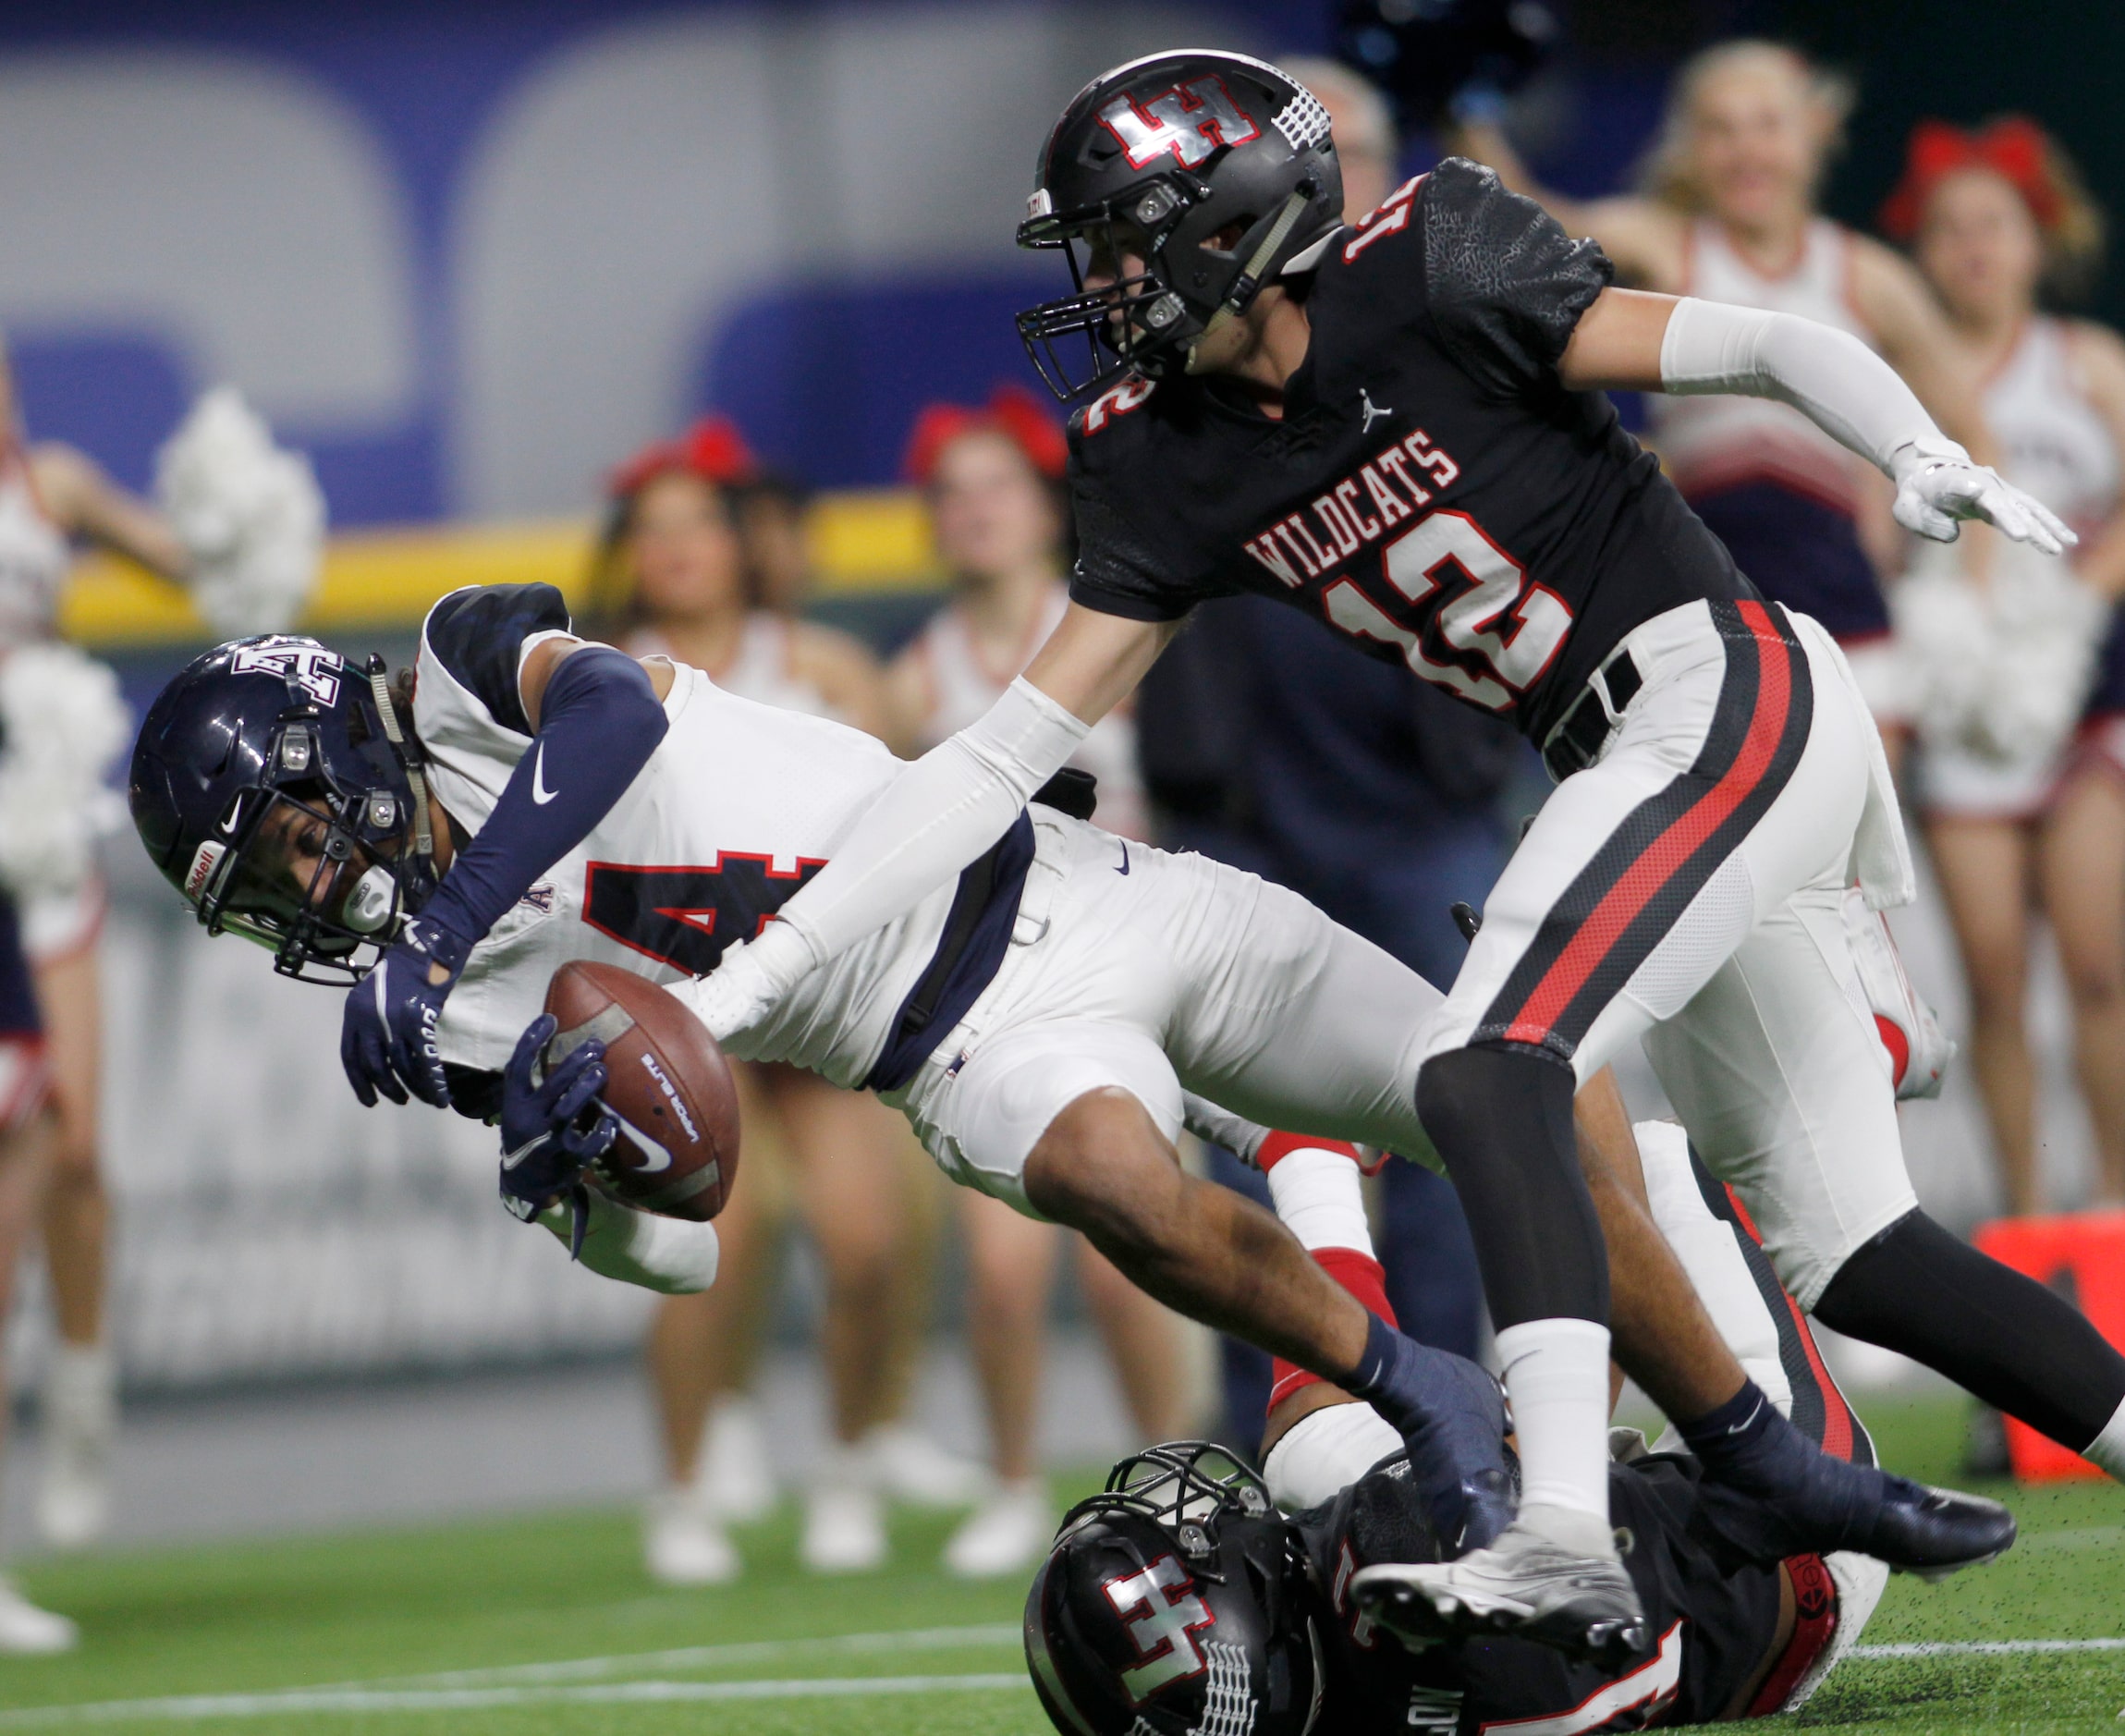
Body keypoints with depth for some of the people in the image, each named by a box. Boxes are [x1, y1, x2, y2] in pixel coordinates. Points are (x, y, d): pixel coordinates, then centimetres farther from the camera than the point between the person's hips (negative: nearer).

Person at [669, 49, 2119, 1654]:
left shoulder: (1433, 284, -13)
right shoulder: (1171, 468, 6)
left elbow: (1772, 350, -10)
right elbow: (1008, 757, 6)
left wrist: (1926, 460, -29)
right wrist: (765, 970, 0)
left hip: (1727, 694, -8)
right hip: (1632, 763, 8)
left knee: (1488, 1073, -24)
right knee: (1839, 1250, 7)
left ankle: (1566, 1541, -34)